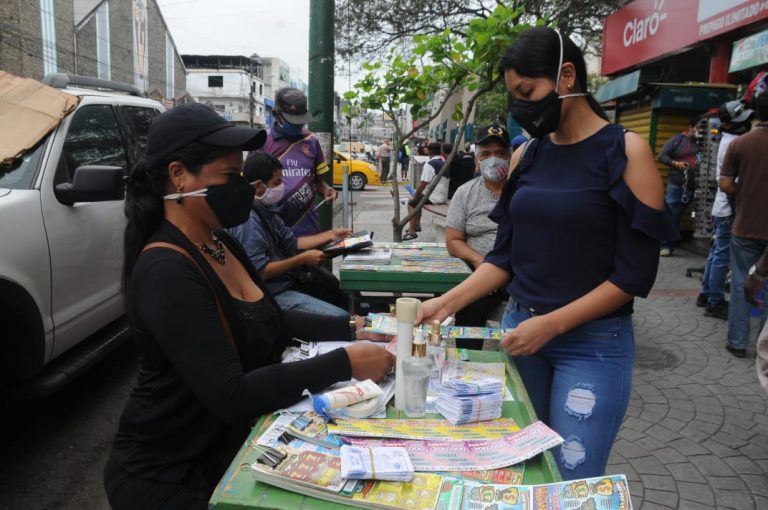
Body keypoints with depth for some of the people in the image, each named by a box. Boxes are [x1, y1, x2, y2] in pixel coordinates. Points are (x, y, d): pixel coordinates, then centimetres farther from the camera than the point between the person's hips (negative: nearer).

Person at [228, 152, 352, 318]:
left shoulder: (265, 210, 9)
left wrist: (331, 235, 10)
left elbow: (292, 243, 15)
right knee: (341, 317, -19)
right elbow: (260, 271, -25)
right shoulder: (248, 219, -23)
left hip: (285, 284, 10)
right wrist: (303, 259, -19)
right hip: (271, 295, -10)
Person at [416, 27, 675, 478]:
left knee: (571, 482, 1)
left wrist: (552, 324, -18)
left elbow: (635, 272, -12)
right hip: (519, 328, 5)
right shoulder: (525, 156, 6)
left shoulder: (627, 151, -8)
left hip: (594, 342, -4)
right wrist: (446, 303, -5)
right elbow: (506, 255, 7)